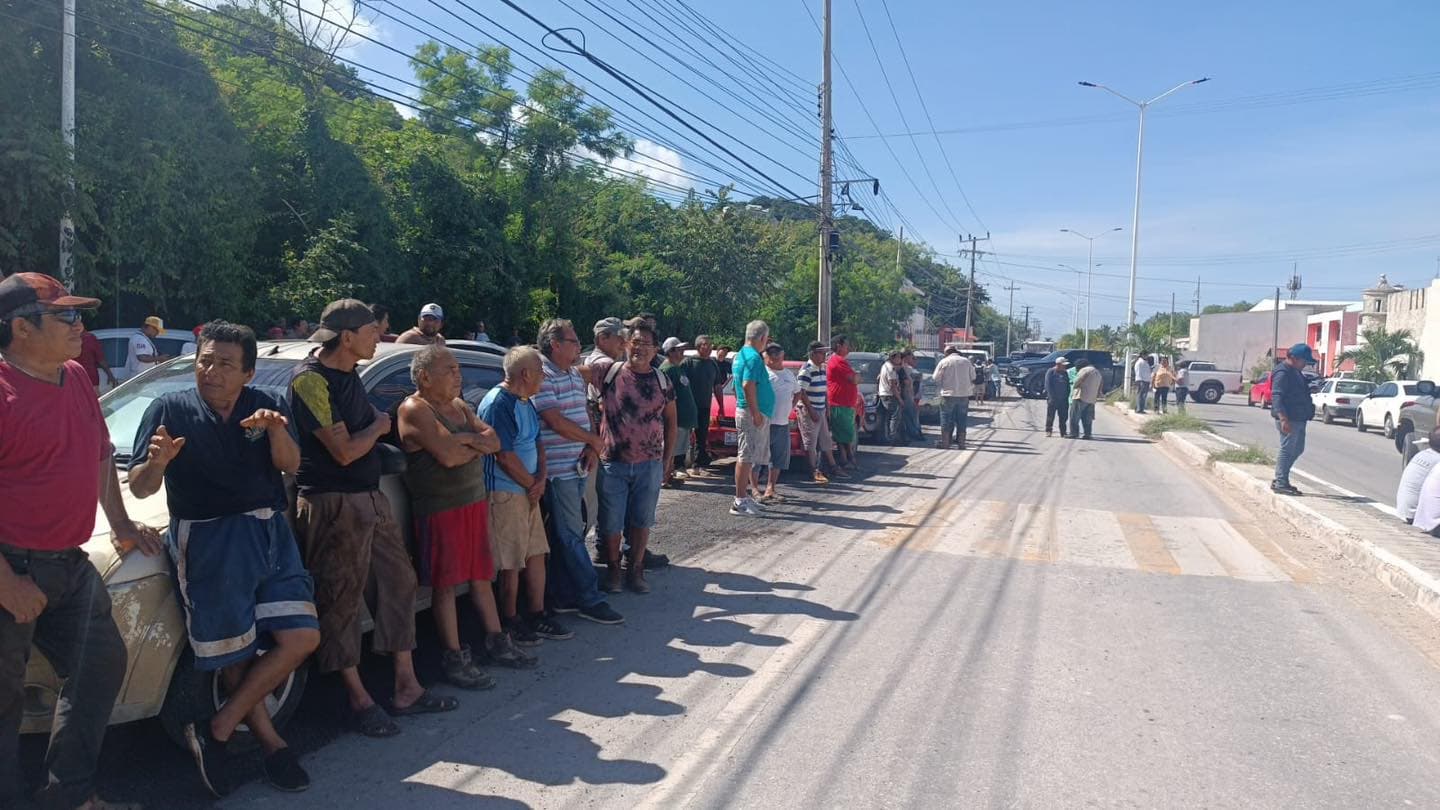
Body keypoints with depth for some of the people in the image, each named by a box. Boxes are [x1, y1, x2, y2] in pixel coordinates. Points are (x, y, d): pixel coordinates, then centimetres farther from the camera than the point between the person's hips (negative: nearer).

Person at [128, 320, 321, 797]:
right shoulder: (170, 409, -1)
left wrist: (275, 430, -22)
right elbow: (140, 488, -4)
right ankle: (271, 744, 17)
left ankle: (217, 731, 7)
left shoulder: (260, 405, 8)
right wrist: (157, 462, -26)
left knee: (301, 639, -5)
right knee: (234, 655, -1)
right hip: (207, 542, -3)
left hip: (268, 534, 4)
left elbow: (290, 466, -2)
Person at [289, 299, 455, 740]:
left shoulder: (349, 372, 12)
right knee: (341, 600, 0)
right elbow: (344, 451, -18)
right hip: (333, 504, -9)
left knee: (398, 582, 10)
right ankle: (359, 698, 12)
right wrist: (379, 425, -3)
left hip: (370, 496, 9)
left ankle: (406, 687, 18)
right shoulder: (310, 380, -15)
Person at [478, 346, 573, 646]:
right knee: (511, 562, 0)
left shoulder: (526, 403, 13)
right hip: (505, 493, -9)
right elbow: (505, 456, -21)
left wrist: (541, 479, -1)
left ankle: (537, 616, 22)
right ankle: (510, 622, 13)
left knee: (537, 554, 12)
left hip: (528, 491, 9)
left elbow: (537, 444, 17)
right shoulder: (498, 404, -17)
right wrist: (533, 485, -9)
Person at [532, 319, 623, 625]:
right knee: (571, 535, -1)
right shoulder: (543, 376, -13)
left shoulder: (576, 375, 15)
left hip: (578, 466, 9)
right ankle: (590, 599, 6)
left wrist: (591, 448, 0)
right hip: (558, 469, -8)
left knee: (567, 533, 13)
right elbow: (556, 421, -18)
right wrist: (594, 440, -8)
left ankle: (561, 597, 22)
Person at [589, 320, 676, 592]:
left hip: (650, 465, 2)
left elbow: (670, 422, 11)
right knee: (611, 522, 7)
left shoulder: (662, 381, 4)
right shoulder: (608, 370, -5)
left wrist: (667, 460, 9)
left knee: (642, 521, 11)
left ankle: (636, 571, 26)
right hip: (613, 464, -2)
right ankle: (613, 570, 25)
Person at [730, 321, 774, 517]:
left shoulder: (742, 354, 15)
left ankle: (743, 496, 22)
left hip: (744, 411, 11)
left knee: (746, 457, 15)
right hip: (752, 413, -11)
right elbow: (748, 385, -25)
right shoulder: (753, 357, -16)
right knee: (746, 457, -8)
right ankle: (740, 502, -5)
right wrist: (756, 413, -24)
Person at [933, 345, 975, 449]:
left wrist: (941, 387, 15)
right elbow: (973, 378, 10)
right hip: (964, 395, 3)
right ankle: (961, 443, 12)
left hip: (948, 395, -3)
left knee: (946, 419, 3)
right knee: (962, 419, 9)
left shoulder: (944, 362, -3)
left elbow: (936, 379, -3)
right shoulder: (967, 361, 7)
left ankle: (945, 443, 4)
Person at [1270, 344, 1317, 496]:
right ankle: (1280, 483, -1)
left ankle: (1280, 479, 21)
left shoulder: (1295, 372, 17)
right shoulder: (1283, 373, -15)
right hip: (1289, 419, -11)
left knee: (1297, 449, 15)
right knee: (1287, 449, -7)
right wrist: (1283, 419, -30)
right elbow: (1277, 397, -23)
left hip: (1298, 419, 11)